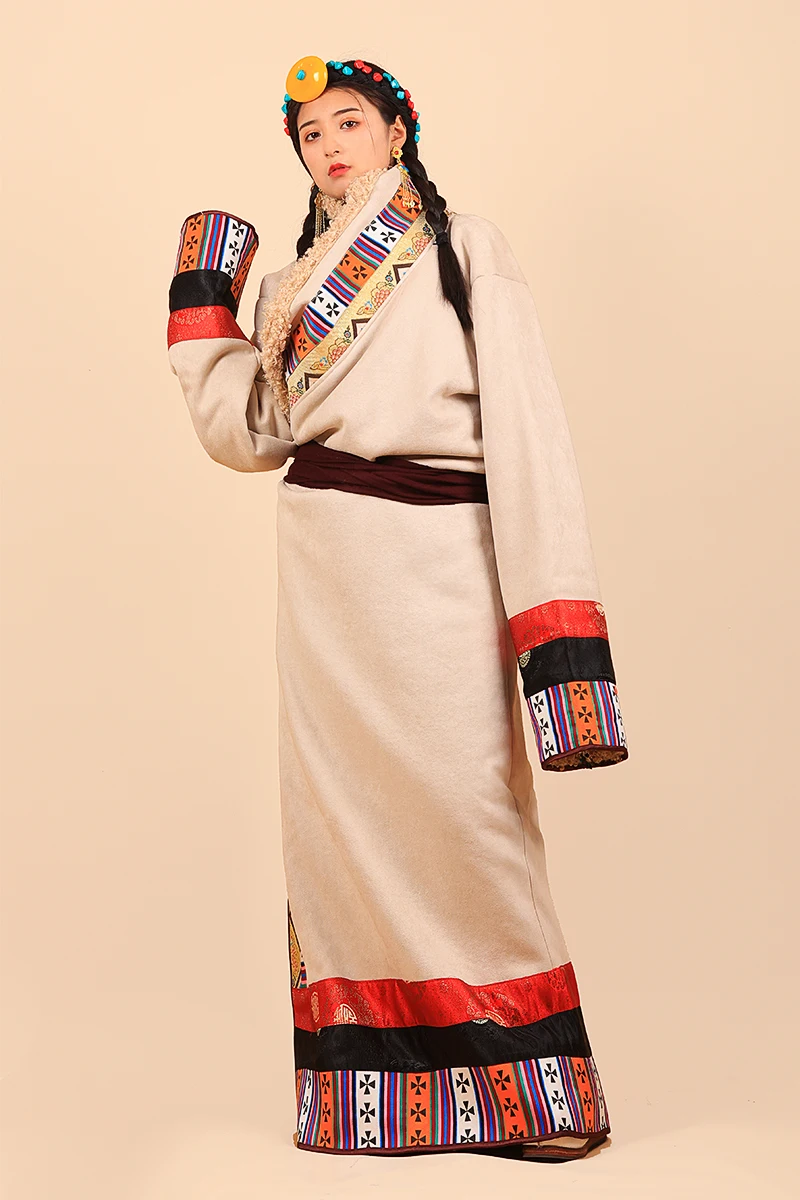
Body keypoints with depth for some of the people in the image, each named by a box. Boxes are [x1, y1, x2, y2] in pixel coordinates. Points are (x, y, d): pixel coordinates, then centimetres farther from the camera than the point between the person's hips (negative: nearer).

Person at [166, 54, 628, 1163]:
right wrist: (204, 308, 10)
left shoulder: (468, 250, 6)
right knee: (346, 801, 2)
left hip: (443, 559, -4)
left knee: (463, 799, -9)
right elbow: (249, 434, 13)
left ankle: (530, 1078, 1)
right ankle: (368, 1079, 10)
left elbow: (526, 417, -5)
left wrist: (549, 606, -15)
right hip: (327, 568, 4)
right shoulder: (294, 285, 20)